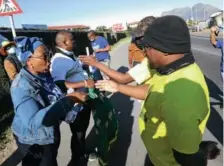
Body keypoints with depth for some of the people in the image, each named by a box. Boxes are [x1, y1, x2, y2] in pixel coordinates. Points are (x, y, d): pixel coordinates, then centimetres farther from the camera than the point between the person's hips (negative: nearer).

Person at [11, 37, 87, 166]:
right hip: (34, 143, -7)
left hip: (51, 134, 7)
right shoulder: (22, 86, -30)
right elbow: (33, 122, -42)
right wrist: (69, 100, -43)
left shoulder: (44, 75, -6)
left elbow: (55, 100, 4)